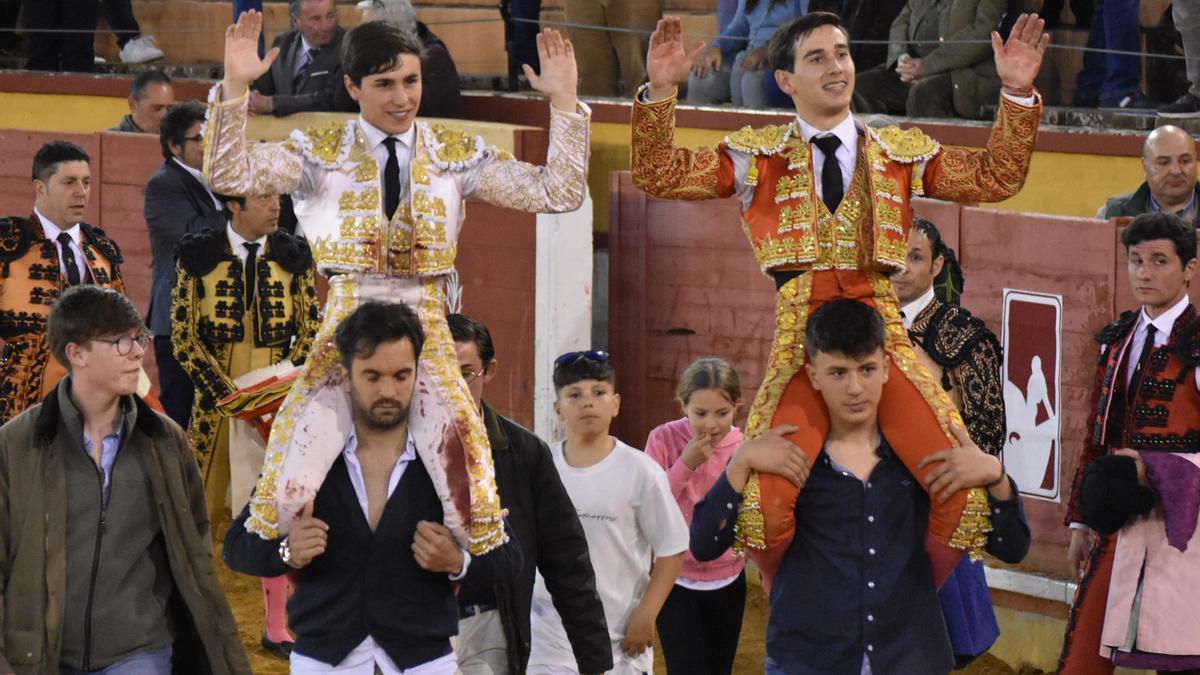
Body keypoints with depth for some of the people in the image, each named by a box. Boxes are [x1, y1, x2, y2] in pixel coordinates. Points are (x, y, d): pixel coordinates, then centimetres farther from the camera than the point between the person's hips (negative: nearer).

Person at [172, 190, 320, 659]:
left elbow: (310, 331, 5)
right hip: (217, 398, -1)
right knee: (201, 504, 4)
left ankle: (276, 626, 3)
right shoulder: (198, 256, -2)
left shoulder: (293, 258, 4)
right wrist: (225, 393, -13)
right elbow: (183, 336, -4)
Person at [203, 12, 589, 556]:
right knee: (288, 488, -9)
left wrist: (564, 100, -9)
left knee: (471, 496, -4)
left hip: (426, 333, 1)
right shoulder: (322, 152, 4)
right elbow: (230, 176, -9)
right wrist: (234, 86, -20)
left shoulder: (457, 155, 6)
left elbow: (558, 194, 0)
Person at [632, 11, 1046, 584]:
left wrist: (1017, 94, 2)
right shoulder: (757, 156, 13)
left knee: (964, 488, -17)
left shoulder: (902, 153, 17)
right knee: (769, 504, -22)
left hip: (885, 336, 1)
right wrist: (659, 94, -7)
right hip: (800, 341, -1)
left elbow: (994, 178, 13)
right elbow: (659, 176, 6)